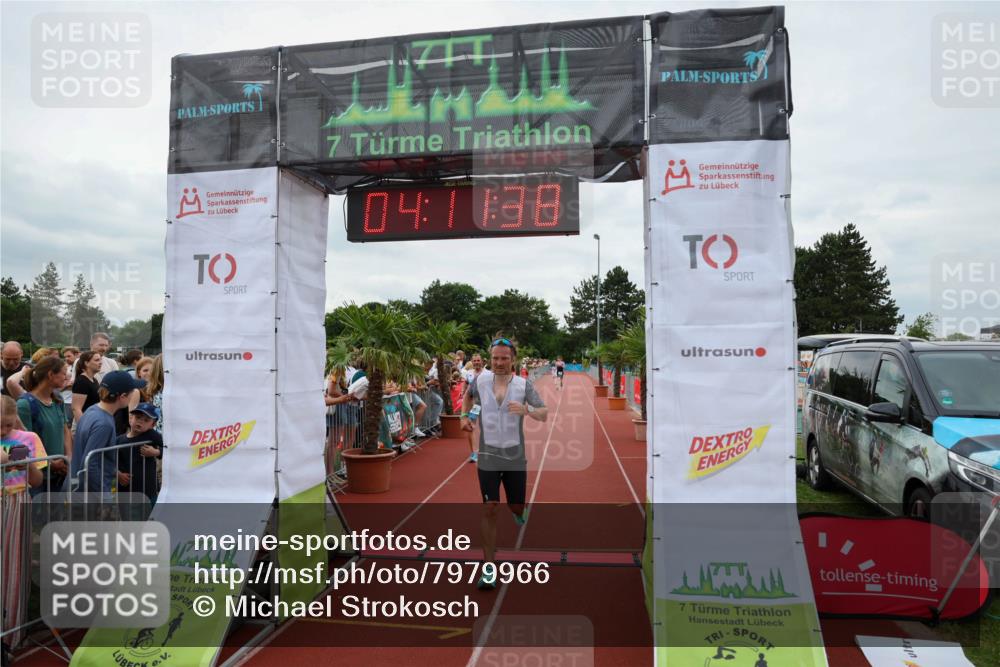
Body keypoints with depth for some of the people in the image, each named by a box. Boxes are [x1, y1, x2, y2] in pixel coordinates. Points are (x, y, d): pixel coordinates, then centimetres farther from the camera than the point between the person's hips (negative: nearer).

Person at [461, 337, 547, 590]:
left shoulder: (524, 385, -7)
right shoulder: (482, 379, -2)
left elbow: (544, 415, -14)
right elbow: (468, 394, 22)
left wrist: (526, 410, -33)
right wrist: (464, 415, 10)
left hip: (515, 457, 0)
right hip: (488, 458, 0)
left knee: (516, 507, 11)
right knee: (489, 510, -5)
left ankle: (517, 511, 51)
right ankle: (489, 569, 4)